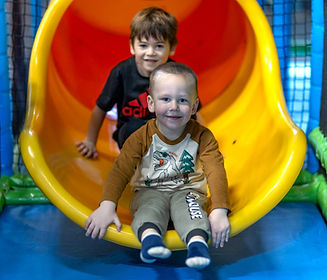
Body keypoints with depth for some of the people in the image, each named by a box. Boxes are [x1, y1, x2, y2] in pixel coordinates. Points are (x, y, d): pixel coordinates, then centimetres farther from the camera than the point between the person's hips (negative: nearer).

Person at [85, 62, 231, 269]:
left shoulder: (202, 137, -7)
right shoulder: (142, 137, -8)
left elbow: (216, 172, -16)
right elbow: (121, 170, -14)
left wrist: (219, 211, -30)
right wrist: (107, 206, -28)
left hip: (186, 191, 0)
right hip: (150, 191, 0)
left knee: (188, 205, -33)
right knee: (152, 206, -33)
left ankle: (197, 240, -57)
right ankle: (149, 236, -59)